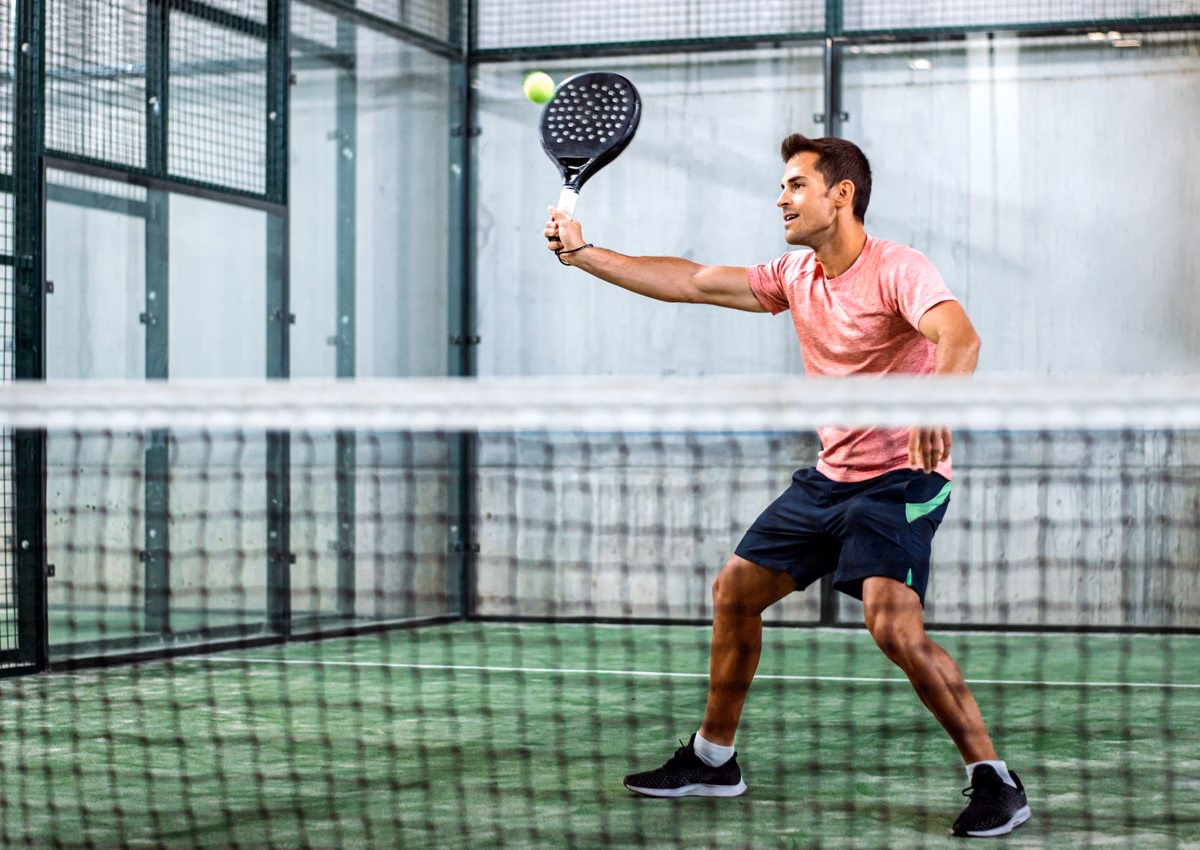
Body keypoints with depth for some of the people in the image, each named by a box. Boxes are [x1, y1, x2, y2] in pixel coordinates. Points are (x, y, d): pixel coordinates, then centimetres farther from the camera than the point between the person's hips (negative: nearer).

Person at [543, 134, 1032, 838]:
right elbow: (691, 282, 11)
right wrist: (581, 252, 9)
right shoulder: (796, 277, 6)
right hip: (830, 475, 9)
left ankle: (995, 782, -15)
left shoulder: (897, 270, -18)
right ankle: (713, 759, 27)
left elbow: (961, 337, -35)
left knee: (895, 625, -25)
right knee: (736, 591, 11)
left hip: (901, 478, -9)